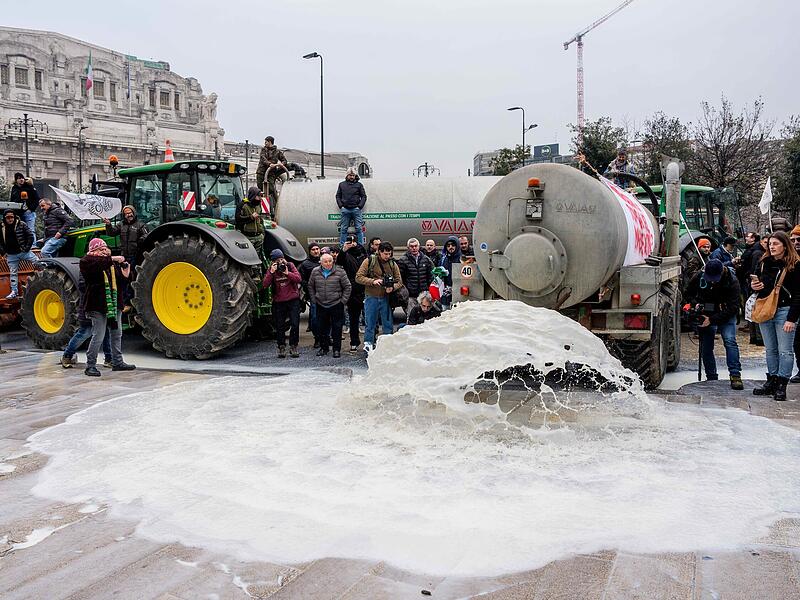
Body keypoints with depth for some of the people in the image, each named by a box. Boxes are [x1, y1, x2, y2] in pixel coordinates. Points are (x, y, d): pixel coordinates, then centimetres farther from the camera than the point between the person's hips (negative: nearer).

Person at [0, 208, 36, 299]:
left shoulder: (22, 225, -6)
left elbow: (30, 236, -5)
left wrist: (27, 248, -9)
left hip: (23, 251, -2)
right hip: (11, 255, 2)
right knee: (13, 273, 8)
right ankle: (14, 291, 15)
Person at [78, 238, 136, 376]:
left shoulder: (114, 264, 12)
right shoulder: (88, 262, -5)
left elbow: (121, 285, 12)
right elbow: (98, 263, -29)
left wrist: (125, 275, -4)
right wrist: (112, 259, -25)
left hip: (115, 305, 7)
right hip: (98, 306, -7)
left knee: (117, 334, 15)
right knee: (98, 336, -8)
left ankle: (117, 362, 27)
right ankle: (90, 366, 3)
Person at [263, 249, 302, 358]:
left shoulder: (290, 266, 1)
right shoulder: (271, 269, 2)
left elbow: (299, 279, -10)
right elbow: (265, 284, -10)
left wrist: (287, 273, -21)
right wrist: (271, 273, -19)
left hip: (293, 300, -1)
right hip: (278, 302, 1)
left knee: (295, 324, -4)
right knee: (280, 326, 5)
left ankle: (293, 347, 6)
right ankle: (281, 347, 15)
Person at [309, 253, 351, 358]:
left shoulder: (339, 272, -6)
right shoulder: (315, 272, 2)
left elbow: (347, 287, 0)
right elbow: (310, 286, 15)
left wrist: (343, 300, -3)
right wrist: (314, 300, 9)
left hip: (336, 305, -2)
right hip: (321, 305, 3)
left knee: (337, 328, 2)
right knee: (323, 328, 11)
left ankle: (337, 349, 10)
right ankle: (323, 348, 23)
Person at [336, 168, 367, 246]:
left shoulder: (359, 185, 10)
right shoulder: (342, 185, 14)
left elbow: (364, 196, 8)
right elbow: (338, 196, 15)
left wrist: (360, 206, -3)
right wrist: (341, 206, 1)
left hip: (356, 209, -1)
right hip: (345, 210, 1)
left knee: (359, 228, -3)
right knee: (343, 229, 3)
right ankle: (342, 246, 8)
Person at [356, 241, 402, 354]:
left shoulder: (392, 264, 6)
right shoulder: (369, 261, -3)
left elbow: (399, 281, 7)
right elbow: (358, 277, -7)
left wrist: (392, 287, -15)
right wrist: (373, 281, -20)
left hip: (386, 298, 3)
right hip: (371, 298, -2)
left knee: (388, 325, 7)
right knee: (370, 324, 5)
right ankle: (368, 346, 14)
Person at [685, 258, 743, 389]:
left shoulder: (732, 281, -20)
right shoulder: (698, 277, -11)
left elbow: (732, 308, -20)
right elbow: (689, 294, 7)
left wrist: (712, 320, -25)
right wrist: (695, 304, -15)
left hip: (725, 316, -3)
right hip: (705, 316, 3)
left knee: (730, 341, -21)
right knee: (706, 348, 3)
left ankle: (735, 375, -20)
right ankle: (712, 378, 15)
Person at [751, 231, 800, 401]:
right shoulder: (764, 262, 10)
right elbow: (756, 283, 26)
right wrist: (753, 286, 0)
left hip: (784, 312, -6)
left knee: (785, 351, -3)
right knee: (770, 350, 12)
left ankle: (781, 386, 0)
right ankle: (771, 382, 18)